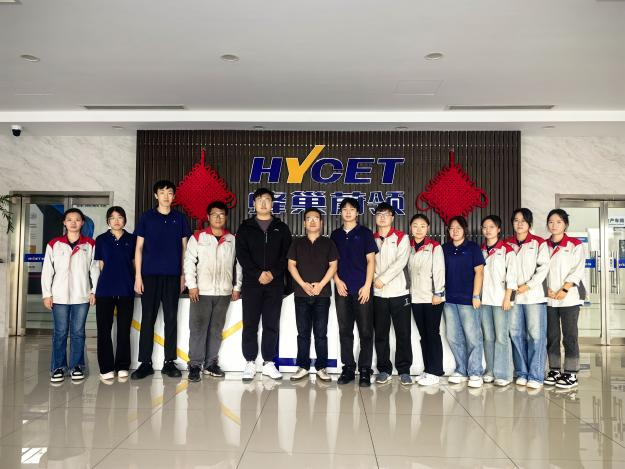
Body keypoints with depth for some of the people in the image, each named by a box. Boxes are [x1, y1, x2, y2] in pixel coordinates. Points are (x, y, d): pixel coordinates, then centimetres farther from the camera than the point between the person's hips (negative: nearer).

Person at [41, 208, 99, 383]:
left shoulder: (90, 245, 5)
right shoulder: (54, 244, 5)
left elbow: (94, 269, 5)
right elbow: (47, 270, 4)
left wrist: (94, 291, 0)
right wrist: (47, 294, 0)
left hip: (82, 296, 0)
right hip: (59, 296, 0)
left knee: (78, 332, 5)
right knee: (60, 332, 3)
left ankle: (77, 366, 14)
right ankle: (58, 367, 11)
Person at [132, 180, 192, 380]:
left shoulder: (180, 218, 8)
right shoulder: (146, 218, 5)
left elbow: (184, 248, 10)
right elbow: (139, 248, 4)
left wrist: (183, 275, 4)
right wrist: (138, 276, -2)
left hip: (172, 276, 1)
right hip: (150, 275, -1)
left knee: (171, 319, 4)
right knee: (147, 318, 1)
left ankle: (169, 362, 12)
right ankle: (145, 363, 8)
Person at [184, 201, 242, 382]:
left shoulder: (233, 240, 9)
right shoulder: (197, 238, 2)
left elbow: (238, 264, 10)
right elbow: (189, 262, -2)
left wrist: (237, 287, 6)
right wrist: (192, 286, -9)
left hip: (224, 292, 3)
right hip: (201, 292, -3)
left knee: (216, 329, 9)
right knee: (198, 328, -2)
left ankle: (211, 363, 18)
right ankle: (195, 364, 6)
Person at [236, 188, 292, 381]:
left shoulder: (281, 228, 10)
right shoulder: (245, 227, 7)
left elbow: (287, 254, 2)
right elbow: (241, 254, -3)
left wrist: (273, 273, -12)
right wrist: (258, 274, -14)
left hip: (275, 283, 1)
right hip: (251, 283, -1)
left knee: (271, 325, 4)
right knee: (250, 324, 1)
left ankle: (269, 363, 12)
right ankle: (250, 363, 9)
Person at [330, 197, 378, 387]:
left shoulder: (365, 233, 4)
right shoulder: (335, 235, 13)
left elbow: (371, 260, -1)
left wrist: (367, 285, -9)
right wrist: (337, 280, -2)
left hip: (362, 288, -3)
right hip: (342, 288, 3)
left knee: (365, 330, -2)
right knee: (345, 330, 6)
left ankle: (365, 370, 5)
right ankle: (348, 368, 15)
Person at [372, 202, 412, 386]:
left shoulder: (401, 238, 3)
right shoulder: (371, 239, 12)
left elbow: (401, 261, -10)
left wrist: (383, 279, -14)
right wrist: (373, 280, -11)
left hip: (399, 292, -2)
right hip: (378, 294, 3)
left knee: (403, 333, 0)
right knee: (380, 334, 6)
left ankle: (404, 370, 11)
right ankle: (384, 369, 17)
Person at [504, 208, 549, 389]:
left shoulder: (539, 243, 3)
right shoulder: (507, 244, 13)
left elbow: (543, 267, -5)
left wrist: (528, 285, -12)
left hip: (534, 295, -3)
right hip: (513, 296, 3)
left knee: (536, 335, -5)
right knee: (516, 334, 5)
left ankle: (535, 376, 1)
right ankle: (521, 373, 14)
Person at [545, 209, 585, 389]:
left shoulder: (575, 244, 1)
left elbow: (578, 270, -6)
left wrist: (564, 289, -14)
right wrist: (547, 289, -7)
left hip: (569, 296, -4)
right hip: (549, 298, 4)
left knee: (569, 335, -3)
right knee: (551, 335, 8)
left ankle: (571, 374, 4)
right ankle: (555, 370, 18)